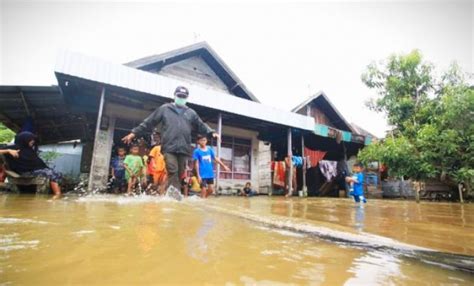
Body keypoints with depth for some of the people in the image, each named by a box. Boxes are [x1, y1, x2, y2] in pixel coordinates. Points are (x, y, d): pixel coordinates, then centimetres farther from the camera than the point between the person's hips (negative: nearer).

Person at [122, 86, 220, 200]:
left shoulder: (191, 113, 18)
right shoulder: (164, 109, 11)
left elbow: (201, 126, 17)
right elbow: (148, 122, 10)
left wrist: (212, 132, -2)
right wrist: (134, 133, 6)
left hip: (184, 148, 3)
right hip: (169, 147, -3)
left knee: (179, 173, 6)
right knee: (172, 171, -14)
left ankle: (173, 192, 15)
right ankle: (175, 192, -16)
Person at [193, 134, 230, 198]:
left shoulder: (210, 149, 6)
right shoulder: (197, 151, -7)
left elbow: (215, 158, 12)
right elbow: (196, 163, -9)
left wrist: (224, 166, 11)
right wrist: (198, 175, -13)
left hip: (210, 174, 5)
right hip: (202, 174, -5)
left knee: (211, 190, 8)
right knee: (204, 190, -3)